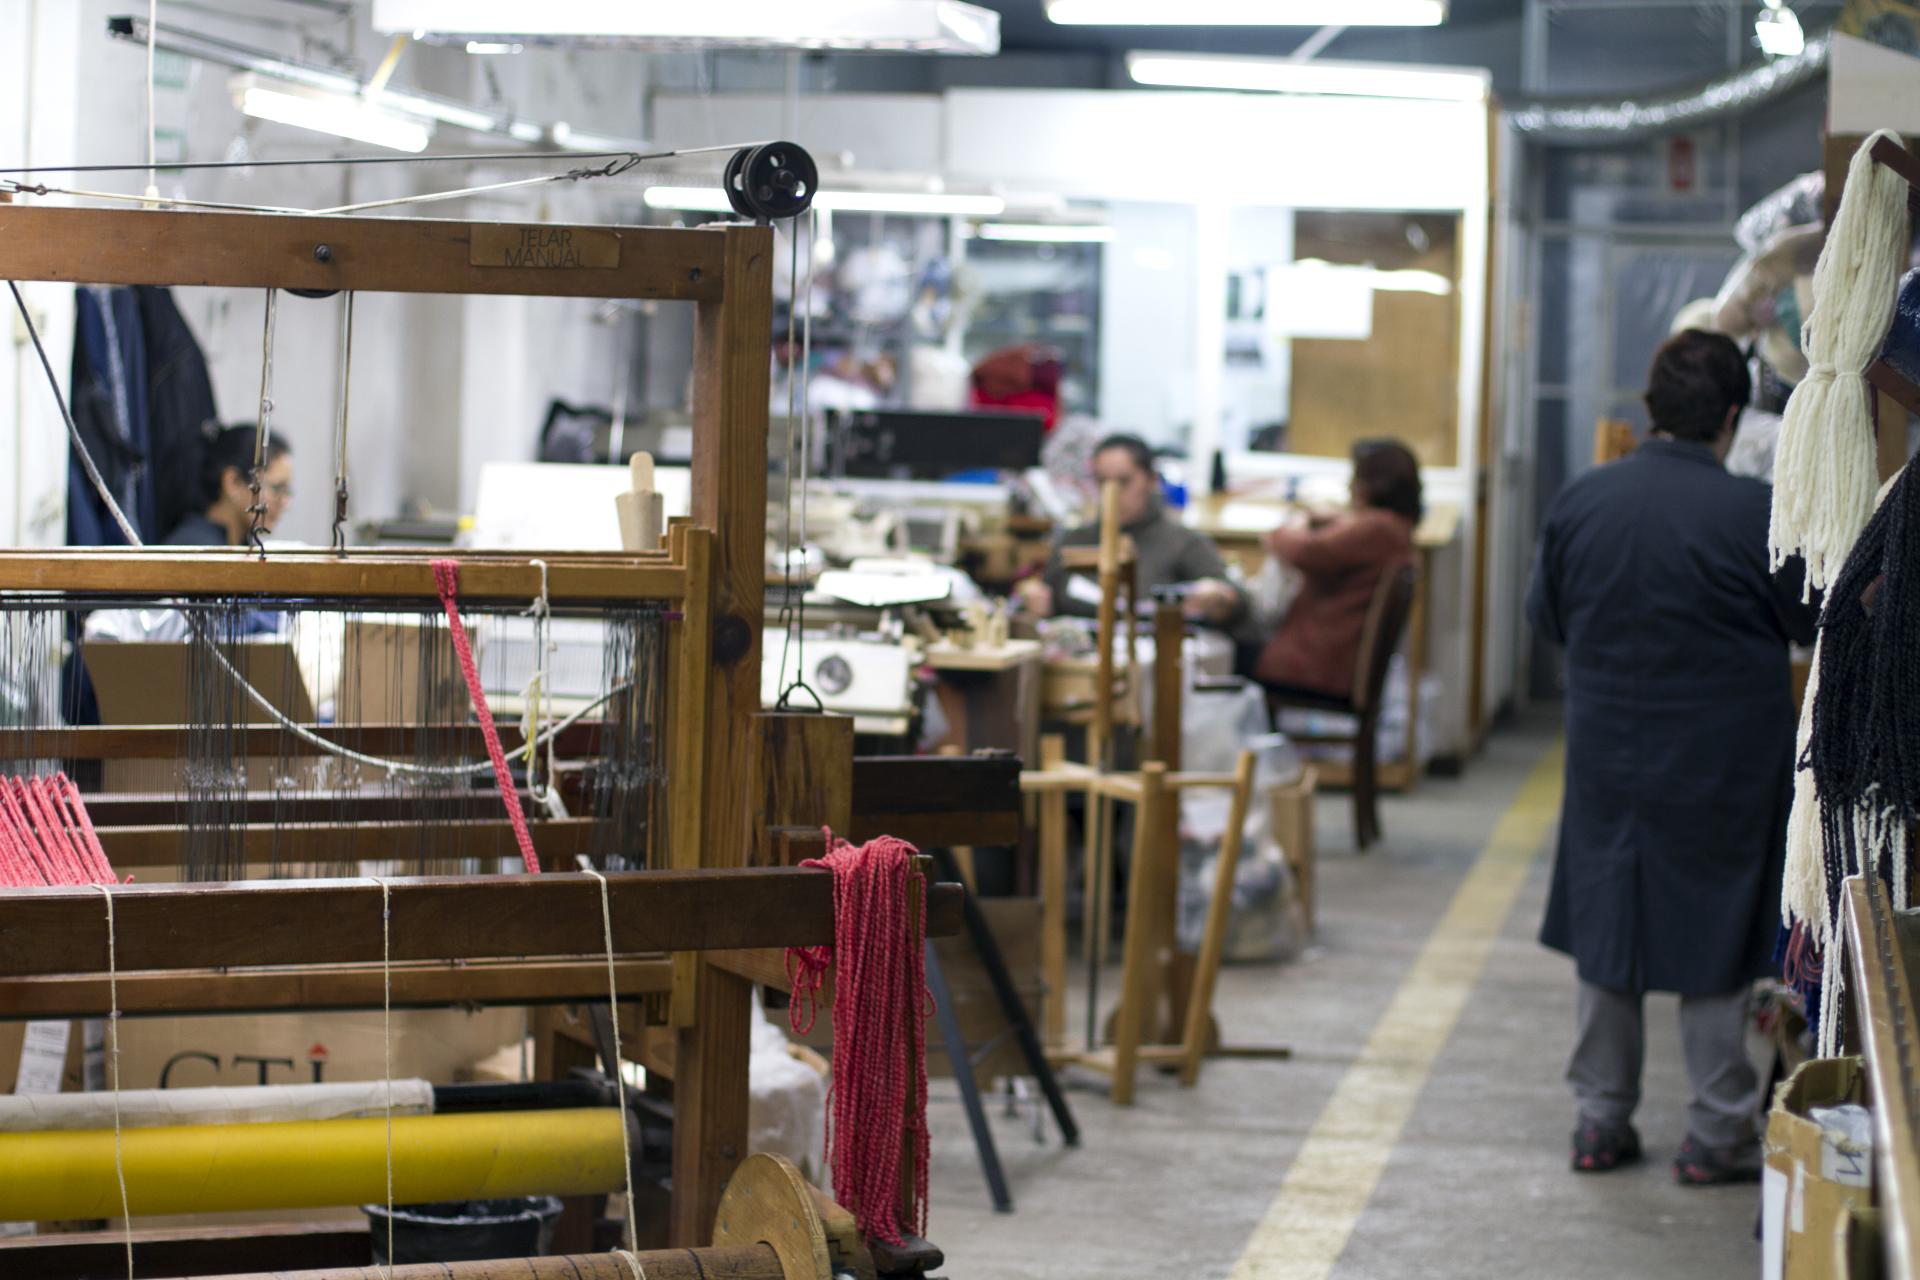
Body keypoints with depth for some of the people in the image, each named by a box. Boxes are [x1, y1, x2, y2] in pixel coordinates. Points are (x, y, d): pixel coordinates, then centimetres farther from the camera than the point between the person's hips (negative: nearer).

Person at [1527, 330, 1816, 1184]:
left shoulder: (1580, 501, -6)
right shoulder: (1755, 514, -17)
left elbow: (1547, 617, 7)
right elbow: (1814, 627, -5)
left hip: (1607, 754, 3)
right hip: (1723, 767, -3)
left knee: (1605, 925, 14)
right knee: (1716, 941, 8)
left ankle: (1601, 1121, 20)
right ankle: (1718, 1135, 13)